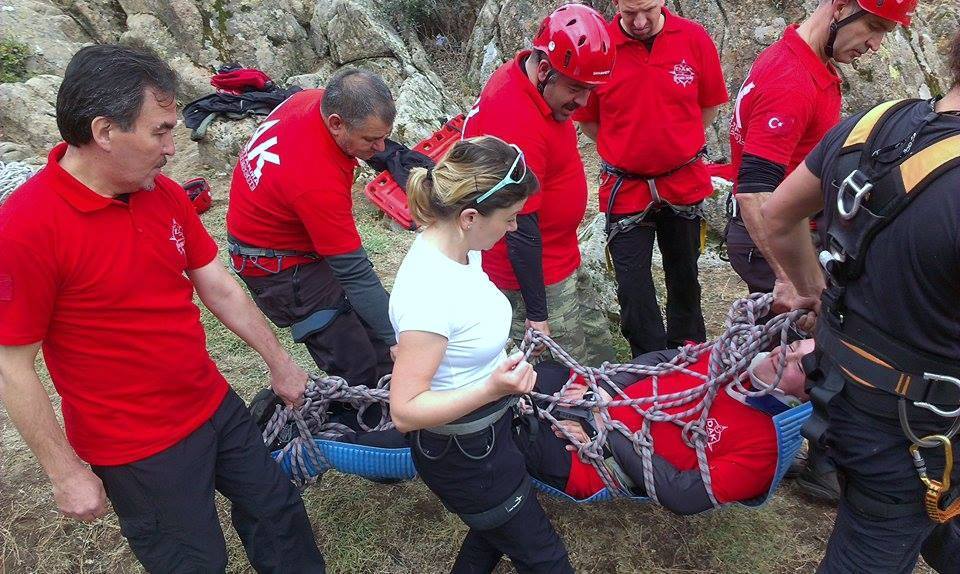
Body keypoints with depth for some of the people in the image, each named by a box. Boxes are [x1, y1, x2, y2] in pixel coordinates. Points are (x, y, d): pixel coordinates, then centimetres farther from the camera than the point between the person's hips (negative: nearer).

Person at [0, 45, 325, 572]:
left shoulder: (165, 194, -3)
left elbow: (220, 289, 5)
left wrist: (280, 363, 11)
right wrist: (67, 473, -11)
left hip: (216, 405, 6)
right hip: (139, 450, -6)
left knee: (277, 512, 21)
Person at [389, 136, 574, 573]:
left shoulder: (457, 248, -7)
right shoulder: (429, 291, -34)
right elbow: (405, 411, -30)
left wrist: (502, 380, 21)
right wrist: (492, 390, -40)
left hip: (488, 428, 9)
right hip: (463, 454, -9)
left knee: (496, 529, 32)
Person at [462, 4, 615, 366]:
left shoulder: (523, 76, -1)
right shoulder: (518, 123, -31)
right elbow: (521, 231, -27)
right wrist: (538, 317, -21)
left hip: (564, 263, 10)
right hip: (535, 277, -10)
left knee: (600, 360, 22)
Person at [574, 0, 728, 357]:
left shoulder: (695, 39, -8)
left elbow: (709, 106, 7)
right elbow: (588, 120, 0)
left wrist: (675, 146, 7)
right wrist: (628, 149, 3)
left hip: (685, 183, 2)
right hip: (625, 189, -2)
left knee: (684, 276, 19)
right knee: (634, 287, 1)